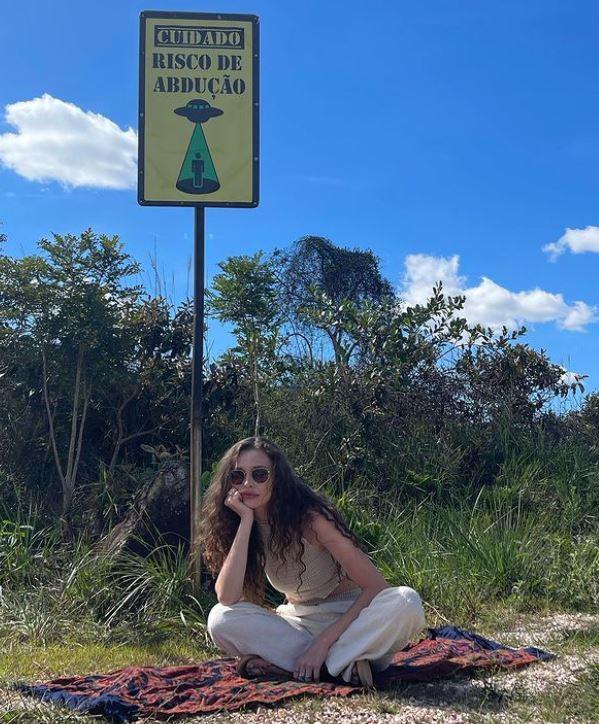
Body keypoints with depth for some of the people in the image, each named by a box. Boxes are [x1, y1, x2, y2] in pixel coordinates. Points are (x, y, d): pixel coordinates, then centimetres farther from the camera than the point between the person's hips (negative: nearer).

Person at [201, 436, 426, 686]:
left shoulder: (310, 518, -21)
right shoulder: (238, 526, -7)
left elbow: (376, 586, -21)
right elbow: (227, 598, -23)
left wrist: (324, 641, -29)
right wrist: (246, 520, -25)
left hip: (349, 616, -3)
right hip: (296, 622, 4)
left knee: (406, 602, -33)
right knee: (220, 619, -23)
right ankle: (342, 664, -20)